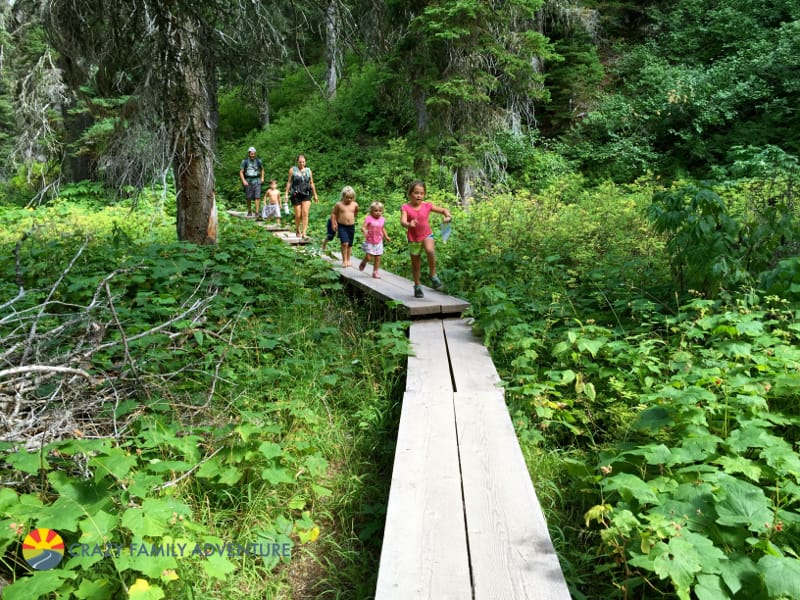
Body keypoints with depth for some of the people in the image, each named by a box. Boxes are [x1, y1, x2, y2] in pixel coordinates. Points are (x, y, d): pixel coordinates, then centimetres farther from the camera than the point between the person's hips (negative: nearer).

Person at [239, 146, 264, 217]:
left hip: (257, 181, 1)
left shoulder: (258, 161, 4)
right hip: (248, 181, -1)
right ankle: (249, 212, 22)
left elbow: (262, 169, 21)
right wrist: (244, 181, -14)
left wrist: (262, 178, 11)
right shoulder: (245, 161, -3)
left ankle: (257, 212, -13)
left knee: (257, 197, -12)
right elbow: (241, 172, -3)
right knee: (249, 198, 6)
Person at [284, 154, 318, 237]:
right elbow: (289, 182, 6)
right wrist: (286, 194, 0)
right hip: (296, 195, -1)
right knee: (298, 215, 0)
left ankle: (304, 233, -14)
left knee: (305, 213, -13)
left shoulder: (308, 171, 11)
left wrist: (315, 195, 17)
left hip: (306, 194, 1)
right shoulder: (292, 170, 5)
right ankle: (297, 230, 26)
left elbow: (312, 183, 16)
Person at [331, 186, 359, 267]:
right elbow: (333, 214, 5)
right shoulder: (338, 204, -7)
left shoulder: (355, 205, -1)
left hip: (351, 226, 3)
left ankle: (348, 260, 22)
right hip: (342, 226, -3)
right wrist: (333, 224, 4)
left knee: (350, 244, 10)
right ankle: (344, 260, -6)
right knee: (345, 243, -17)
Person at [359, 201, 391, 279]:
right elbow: (363, 227, -19)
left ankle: (375, 272, 17)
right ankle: (363, 263, 25)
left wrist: (386, 237, 11)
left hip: (378, 242, 4)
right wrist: (364, 231, -40)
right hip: (369, 242, -4)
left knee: (377, 258, 5)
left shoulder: (382, 219, 4)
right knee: (369, 257, -8)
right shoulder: (369, 218, -12)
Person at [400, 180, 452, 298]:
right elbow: (402, 221, -26)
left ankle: (433, 276, -14)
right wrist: (409, 224, -48)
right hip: (413, 239, 0)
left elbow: (443, 210, 3)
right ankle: (417, 287, 31)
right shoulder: (405, 207, -10)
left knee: (430, 250, -33)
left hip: (427, 235, 0)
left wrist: (448, 216, -19)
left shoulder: (427, 206, -3)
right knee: (416, 264, 10)